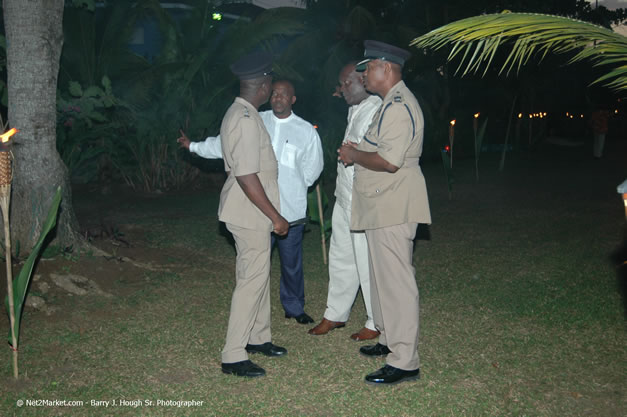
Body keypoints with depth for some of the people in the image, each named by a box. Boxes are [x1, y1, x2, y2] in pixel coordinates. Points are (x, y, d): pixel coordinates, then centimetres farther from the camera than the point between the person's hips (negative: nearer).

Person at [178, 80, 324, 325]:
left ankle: (294, 308, 26)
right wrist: (193, 146, 16)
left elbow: (313, 168, 11)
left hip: (291, 211, -1)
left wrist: (293, 188, 9)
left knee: (292, 263, 8)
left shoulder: (306, 130, 3)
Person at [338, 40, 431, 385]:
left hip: (393, 207, -11)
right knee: (383, 276, 19)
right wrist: (357, 152, 11)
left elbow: (389, 161, -25)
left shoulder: (399, 106, -17)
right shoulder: (391, 103, 19)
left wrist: (354, 155, -10)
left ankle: (404, 362, 0)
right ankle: (390, 340, 32)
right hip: (382, 205, 11)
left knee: (395, 280, -7)